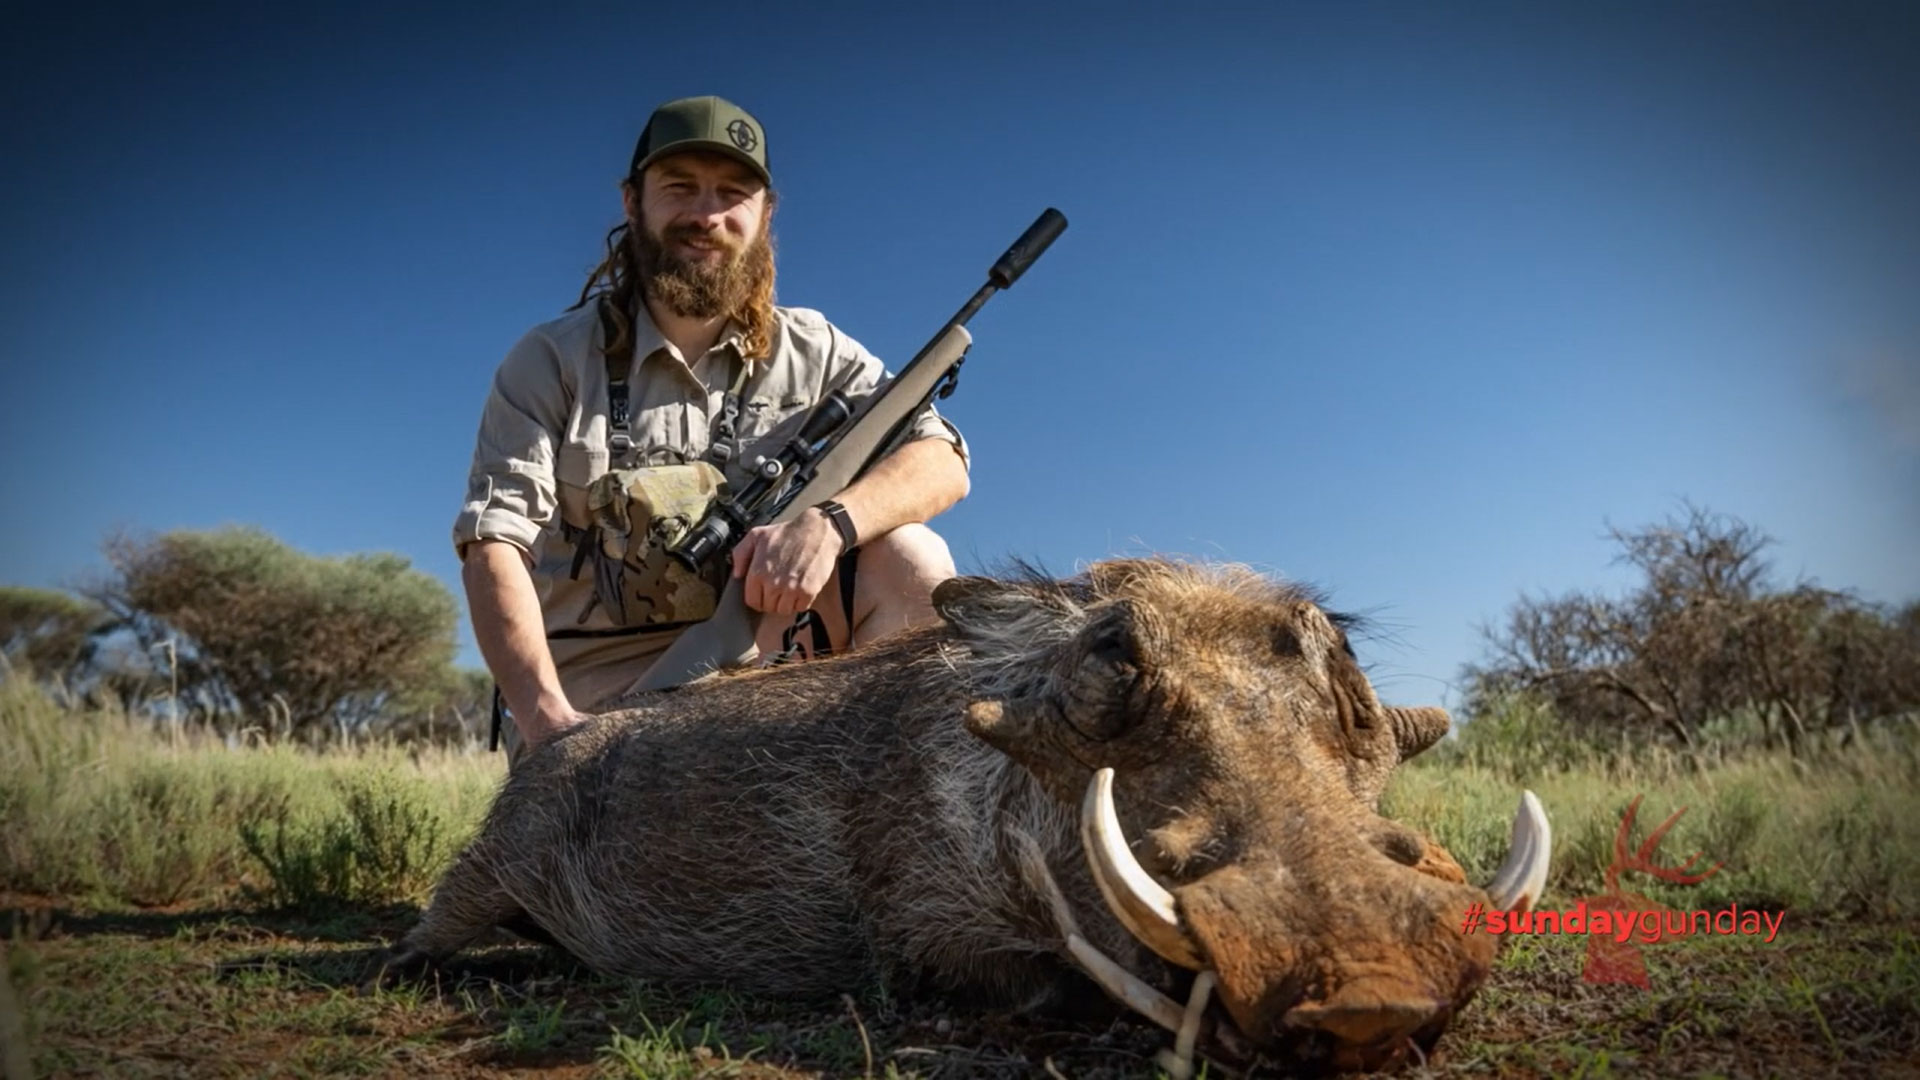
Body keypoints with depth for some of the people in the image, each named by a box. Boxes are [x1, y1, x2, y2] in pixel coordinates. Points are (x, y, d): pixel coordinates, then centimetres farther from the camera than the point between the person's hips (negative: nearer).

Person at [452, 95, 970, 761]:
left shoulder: (812, 353, 7)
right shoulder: (551, 363, 2)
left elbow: (941, 460, -6)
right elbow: (494, 544, -9)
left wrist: (829, 522, -29)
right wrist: (547, 718, -27)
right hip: (593, 688, -2)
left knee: (910, 557, -20)